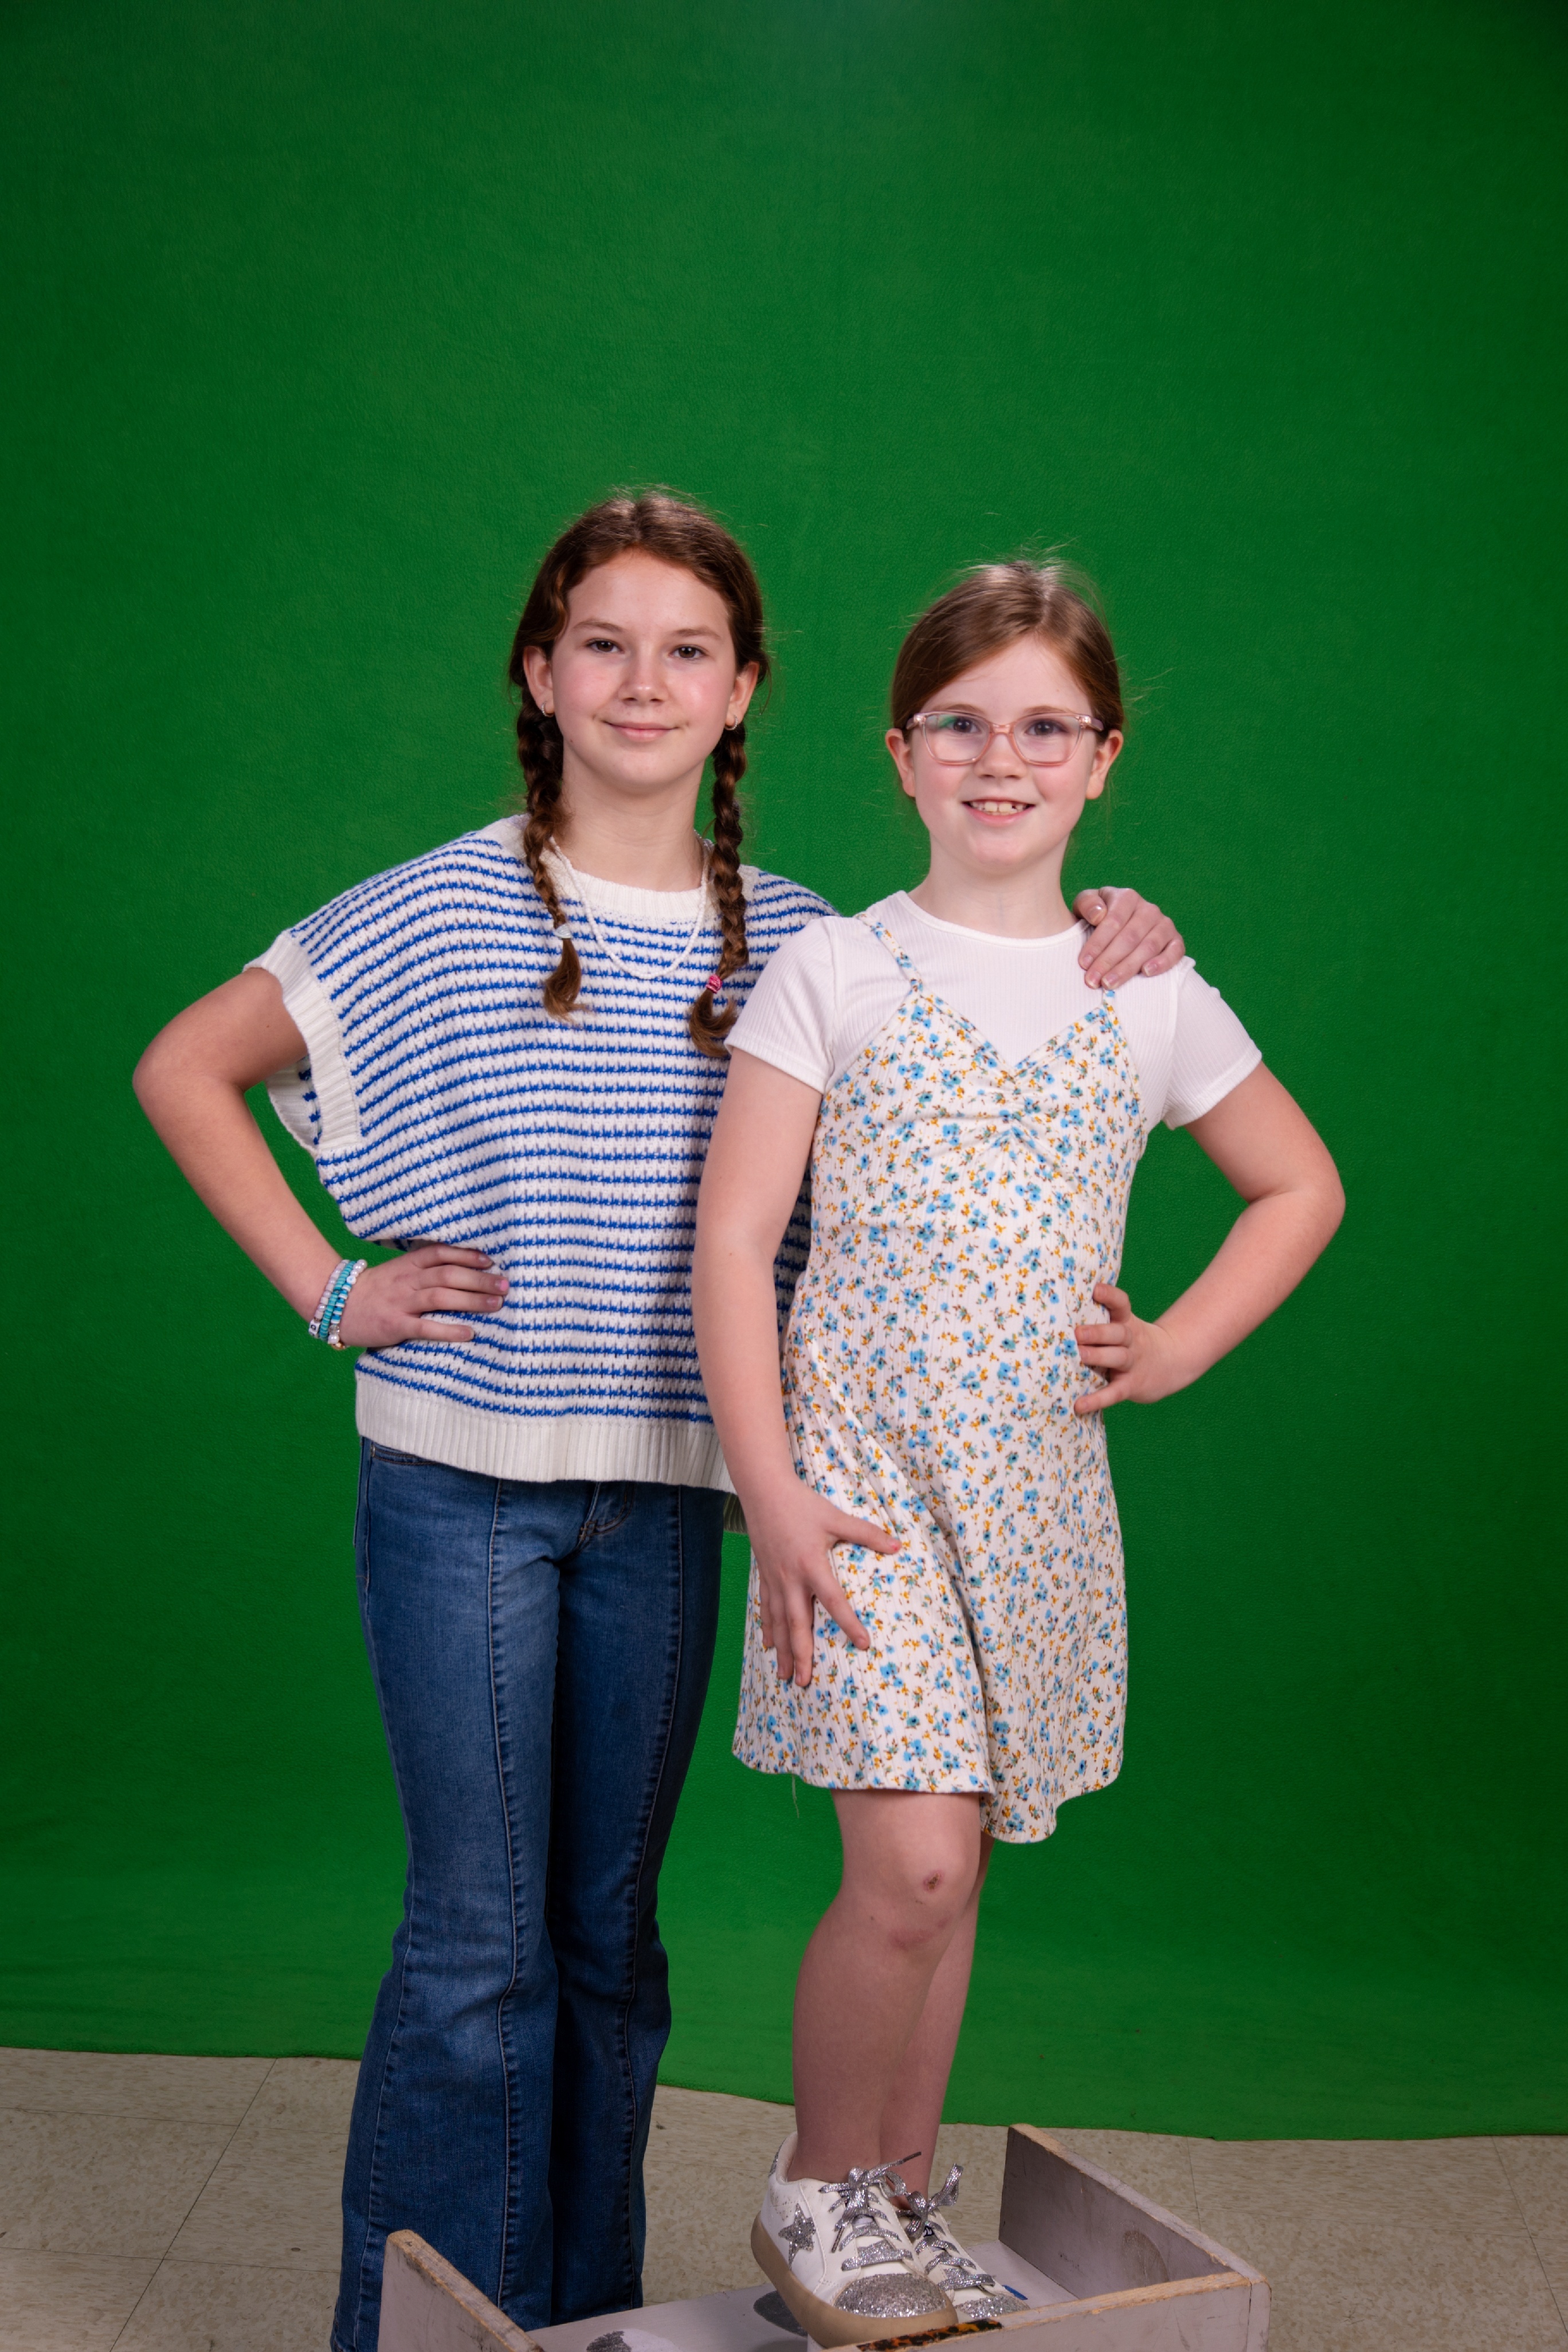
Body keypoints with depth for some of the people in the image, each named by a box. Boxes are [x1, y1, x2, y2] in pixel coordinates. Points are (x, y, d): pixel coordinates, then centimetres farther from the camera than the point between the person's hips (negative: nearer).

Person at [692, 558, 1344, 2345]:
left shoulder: (1152, 999, 7)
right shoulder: (832, 973, -2)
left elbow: (1300, 1188, 20)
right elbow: (732, 1240, -5)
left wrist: (1178, 1349, 7)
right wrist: (771, 1491, -12)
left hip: (1039, 1485, 3)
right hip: (862, 1463, -3)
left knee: (945, 1874, 11)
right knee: (912, 1864, -13)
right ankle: (816, 2195, 12)